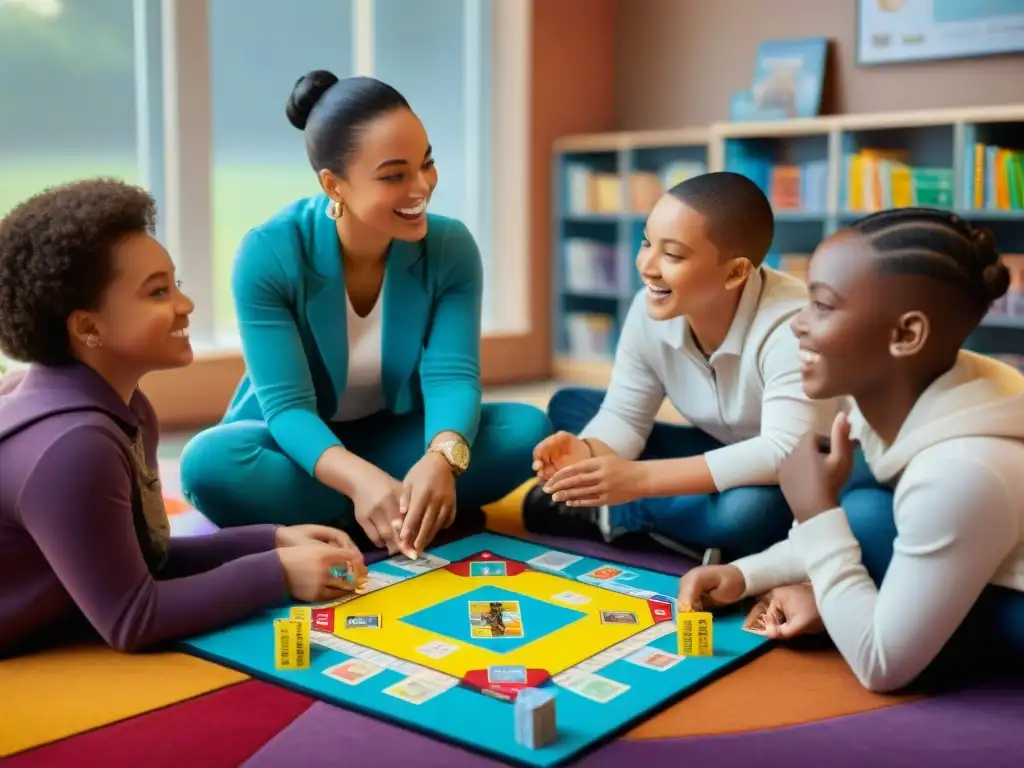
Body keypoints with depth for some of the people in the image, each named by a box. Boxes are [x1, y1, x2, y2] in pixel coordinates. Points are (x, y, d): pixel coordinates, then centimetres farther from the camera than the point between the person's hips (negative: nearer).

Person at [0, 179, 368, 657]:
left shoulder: (123, 409, 1)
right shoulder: (71, 444, -27)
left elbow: (138, 559, 6)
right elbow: (129, 620, -22)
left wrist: (274, 542, -3)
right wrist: (277, 573, -18)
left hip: (74, 653, 8)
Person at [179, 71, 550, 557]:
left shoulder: (451, 247, -14)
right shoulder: (268, 254, -22)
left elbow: (452, 375, -21)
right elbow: (287, 406, -26)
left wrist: (441, 459, -45)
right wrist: (361, 479, -47)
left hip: (395, 437, 2)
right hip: (301, 446, -1)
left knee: (527, 430, -22)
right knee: (209, 463, -35)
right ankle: (413, 515, -25)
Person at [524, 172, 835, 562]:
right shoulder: (650, 311, -13)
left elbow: (786, 454, -39)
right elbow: (624, 416, -6)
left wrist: (640, 478, -41)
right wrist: (589, 455, -32)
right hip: (722, 459, 6)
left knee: (750, 508, -42)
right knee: (568, 406, -2)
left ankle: (604, 515, -15)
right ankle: (697, 532, -18)